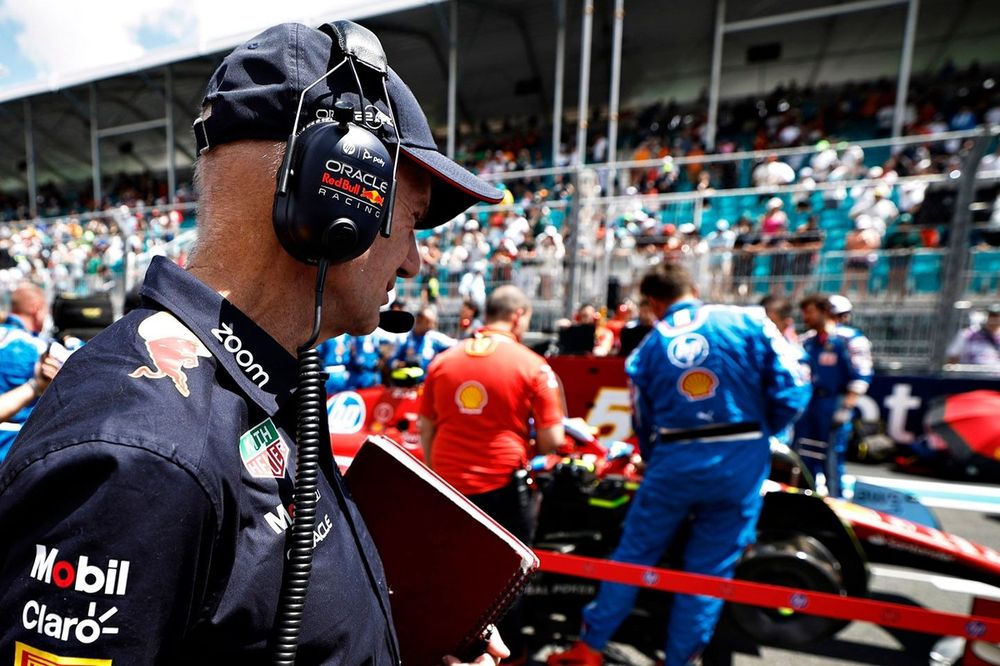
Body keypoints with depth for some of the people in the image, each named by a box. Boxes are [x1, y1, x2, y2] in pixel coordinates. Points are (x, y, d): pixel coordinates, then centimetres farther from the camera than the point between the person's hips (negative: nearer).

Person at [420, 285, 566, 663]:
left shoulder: (442, 360, 1)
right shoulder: (533, 366, -11)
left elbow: (425, 428, 8)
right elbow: (552, 440, -10)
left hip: (448, 485, 4)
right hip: (504, 486, -4)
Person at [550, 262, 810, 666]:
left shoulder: (647, 348, 4)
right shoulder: (748, 321, 1)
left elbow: (643, 424, 8)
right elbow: (792, 388, -3)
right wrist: (760, 433, 13)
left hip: (674, 462, 0)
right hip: (741, 461, 0)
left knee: (634, 553, 16)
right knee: (709, 570, 16)